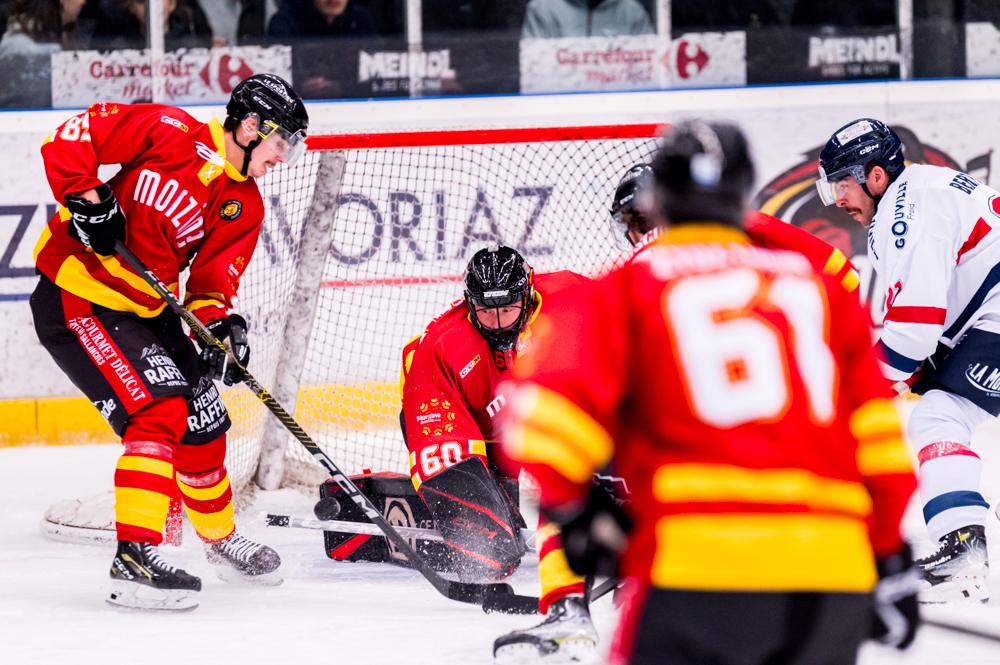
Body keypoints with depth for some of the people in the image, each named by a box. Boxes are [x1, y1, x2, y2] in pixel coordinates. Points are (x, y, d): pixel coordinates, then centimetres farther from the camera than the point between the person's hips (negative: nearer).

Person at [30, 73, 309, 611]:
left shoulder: (244, 207, 4)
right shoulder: (169, 133, -15)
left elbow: (212, 276, -1)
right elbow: (69, 138, -15)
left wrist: (218, 321, -20)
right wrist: (86, 198, -25)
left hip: (146, 309, 8)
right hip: (75, 298, -8)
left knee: (204, 423, 15)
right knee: (158, 412, -21)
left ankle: (220, 536, 39)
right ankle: (133, 559, -23)